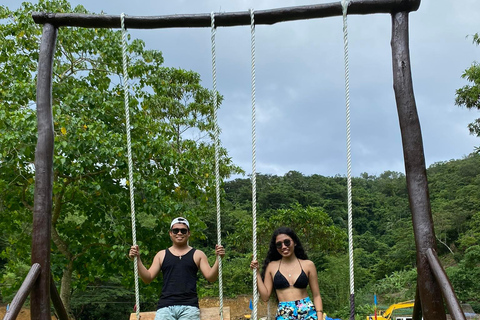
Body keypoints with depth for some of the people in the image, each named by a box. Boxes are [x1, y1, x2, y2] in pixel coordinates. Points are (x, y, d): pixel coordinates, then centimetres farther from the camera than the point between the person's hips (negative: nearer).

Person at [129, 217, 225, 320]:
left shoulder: (197, 255, 15)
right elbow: (148, 278, 13)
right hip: (165, 306, 1)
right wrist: (137, 259, 2)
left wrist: (218, 259, -8)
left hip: (189, 306, -1)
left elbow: (210, 277, 7)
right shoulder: (162, 255, 18)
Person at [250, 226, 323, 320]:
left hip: (308, 312, 0)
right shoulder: (272, 266, 6)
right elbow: (265, 296, 4)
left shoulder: (308, 265, 4)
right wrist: (257, 273, 1)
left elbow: (316, 296, 5)